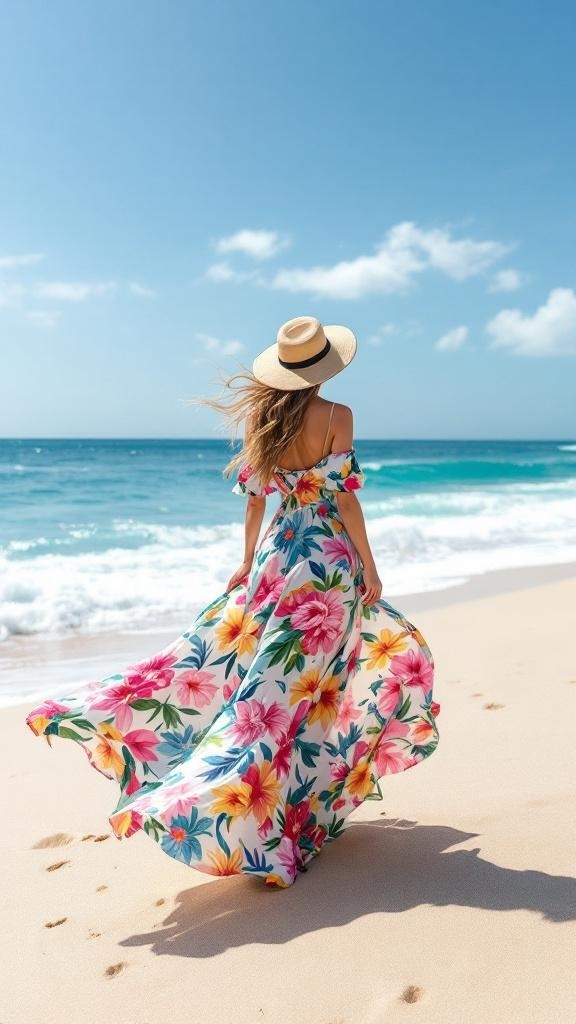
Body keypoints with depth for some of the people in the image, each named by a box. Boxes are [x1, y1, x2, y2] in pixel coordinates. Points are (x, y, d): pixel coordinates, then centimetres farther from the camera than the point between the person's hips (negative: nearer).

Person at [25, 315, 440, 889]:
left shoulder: (258, 417, 4)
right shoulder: (335, 416, -10)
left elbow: (255, 496, 8)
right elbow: (344, 497, -11)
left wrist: (248, 563, 16)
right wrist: (369, 568, -3)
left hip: (275, 557, 4)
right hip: (329, 561, -4)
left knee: (216, 654, 17)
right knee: (290, 686, 3)